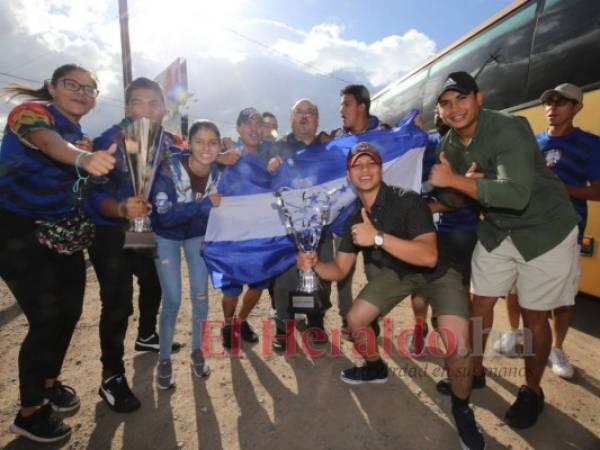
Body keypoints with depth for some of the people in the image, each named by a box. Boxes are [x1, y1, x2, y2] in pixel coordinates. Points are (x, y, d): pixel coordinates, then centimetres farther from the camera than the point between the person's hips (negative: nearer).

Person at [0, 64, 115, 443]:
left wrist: (91, 157, -3)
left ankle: (49, 382, 35)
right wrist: (83, 159, -57)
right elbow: (50, 144, -36)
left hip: (62, 232, 8)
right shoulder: (32, 112, -12)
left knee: (69, 311, 11)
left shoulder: (80, 135, 11)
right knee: (46, 318, -8)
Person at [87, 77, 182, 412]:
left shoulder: (172, 144, -4)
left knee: (154, 283, 20)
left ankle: (147, 335, 46)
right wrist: (122, 209, -44)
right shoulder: (109, 141, -19)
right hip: (111, 231, -6)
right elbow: (96, 195, -24)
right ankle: (111, 377, 5)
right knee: (117, 301, -12)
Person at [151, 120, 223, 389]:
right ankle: (164, 359, 18)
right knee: (172, 301, -5)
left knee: (200, 295, 3)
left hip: (197, 235, 3)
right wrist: (205, 204, -39)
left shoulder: (218, 173, -17)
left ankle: (197, 351, 25)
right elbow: (164, 215, -34)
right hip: (166, 236, -3)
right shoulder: (170, 168, -30)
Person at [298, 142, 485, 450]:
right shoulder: (354, 217, -11)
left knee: (457, 349, -22)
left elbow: (429, 256, -41)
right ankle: (375, 368, 34)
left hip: (437, 274, -5)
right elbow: (339, 269, -7)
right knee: (355, 320, 2)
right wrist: (314, 265, -28)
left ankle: (461, 408, 11)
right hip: (396, 272, 6)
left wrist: (378, 237, -51)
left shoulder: (407, 201, -30)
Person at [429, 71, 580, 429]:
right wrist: (469, 184, -20)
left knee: (534, 316, 4)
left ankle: (532, 391, 28)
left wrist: (455, 181, -33)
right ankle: (475, 370, 33)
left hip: (545, 230, -5)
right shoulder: (449, 146, -3)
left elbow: (517, 194, -37)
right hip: (497, 231, 6)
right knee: (481, 303, 11)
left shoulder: (509, 128, -25)